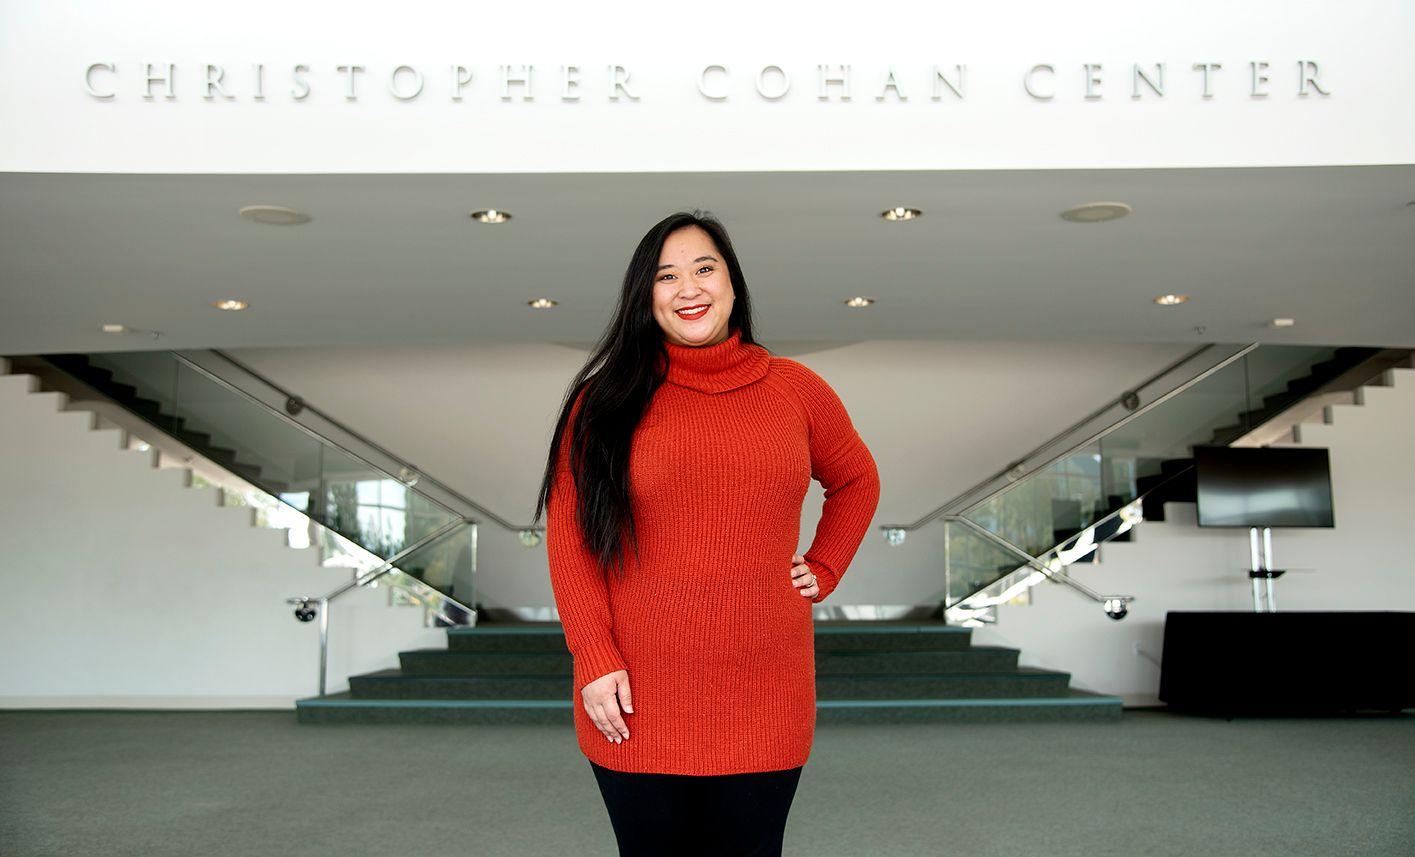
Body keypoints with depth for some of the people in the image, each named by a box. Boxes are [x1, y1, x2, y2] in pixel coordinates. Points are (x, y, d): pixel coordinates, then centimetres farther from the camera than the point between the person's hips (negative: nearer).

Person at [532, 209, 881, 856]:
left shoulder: (797, 390, 5)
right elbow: (567, 532, -2)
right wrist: (594, 658, -9)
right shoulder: (607, 399, 0)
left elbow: (856, 483, 21)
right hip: (637, 706, -1)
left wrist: (823, 569, 9)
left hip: (762, 703, 1)